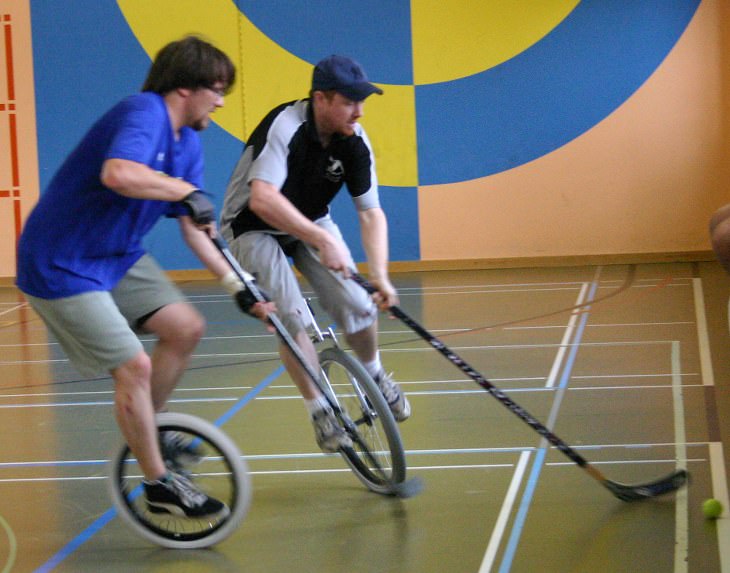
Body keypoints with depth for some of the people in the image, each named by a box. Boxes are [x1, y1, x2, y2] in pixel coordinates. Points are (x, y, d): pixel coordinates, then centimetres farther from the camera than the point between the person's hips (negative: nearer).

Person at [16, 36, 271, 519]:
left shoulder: (187, 143, 7)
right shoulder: (143, 114, -23)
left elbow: (194, 228, 11)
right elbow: (117, 173, -45)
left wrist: (238, 288, 7)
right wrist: (185, 190, -33)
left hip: (118, 257, 9)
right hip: (60, 266, -9)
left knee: (186, 328, 4)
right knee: (134, 367, -10)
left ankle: (145, 433, 23)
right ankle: (160, 485, 6)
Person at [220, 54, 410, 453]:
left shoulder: (354, 142, -15)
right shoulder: (285, 126, -32)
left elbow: (371, 213, -13)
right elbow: (262, 199, -45)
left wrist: (380, 275, -27)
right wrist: (322, 240, -50)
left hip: (311, 224, 5)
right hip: (253, 229, -5)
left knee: (357, 306, -10)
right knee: (292, 318, -20)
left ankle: (374, 375, 21)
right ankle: (320, 412, -2)